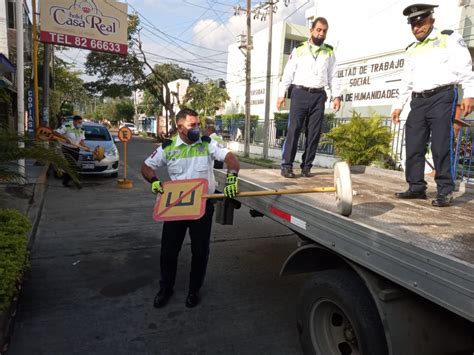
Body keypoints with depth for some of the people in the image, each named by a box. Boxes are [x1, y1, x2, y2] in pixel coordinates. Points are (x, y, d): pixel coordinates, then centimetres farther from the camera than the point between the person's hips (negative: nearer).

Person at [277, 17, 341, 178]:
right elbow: (288, 73, 5)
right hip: (300, 93, -3)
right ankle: (286, 165, -4)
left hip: (318, 95, 3)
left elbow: (332, 76, 13)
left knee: (314, 133, 1)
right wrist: (281, 94, -1)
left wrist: (336, 96, 3)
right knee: (294, 129, -8)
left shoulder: (329, 52, 15)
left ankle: (306, 167, 9)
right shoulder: (299, 50, 7)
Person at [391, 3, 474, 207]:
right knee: (414, 146, 0)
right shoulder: (411, 50, 21)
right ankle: (416, 187, 9)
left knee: (441, 146, -9)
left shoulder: (450, 38, 6)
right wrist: (399, 105, 18)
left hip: (442, 97, -5)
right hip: (418, 101, 5)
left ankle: (445, 191, -2)